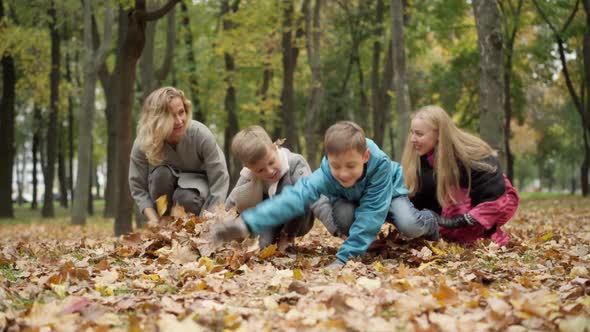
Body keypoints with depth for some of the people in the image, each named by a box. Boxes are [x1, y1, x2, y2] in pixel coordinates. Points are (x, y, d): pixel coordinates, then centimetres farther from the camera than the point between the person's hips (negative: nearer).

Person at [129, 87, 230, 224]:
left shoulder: (201, 134, -30)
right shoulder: (142, 144, -27)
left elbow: (220, 179, -25)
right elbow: (138, 188, -18)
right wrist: (155, 222, -31)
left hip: (196, 180, -1)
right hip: (163, 181, 1)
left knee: (186, 198, -35)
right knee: (161, 173, -33)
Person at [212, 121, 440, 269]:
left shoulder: (379, 164, -43)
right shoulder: (326, 174, -38)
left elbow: (370, 212, -43)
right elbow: (295, 196, -51)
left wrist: (345, 256, -49)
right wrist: (247, 224, -65)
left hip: (388, 190, -1)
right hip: (349, 198, 1)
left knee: (410, 226, -27)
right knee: (344, 217, -33)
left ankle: (428, 222, 11)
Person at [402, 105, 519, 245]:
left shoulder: (469, 154, -30)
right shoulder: (421, 155, -15)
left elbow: (495, 198, -32)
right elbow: (417, 198, -11)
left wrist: (460, 222, -37)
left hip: (500, 201, -6)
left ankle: (490, 234, -11)